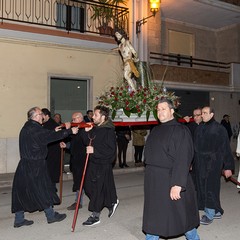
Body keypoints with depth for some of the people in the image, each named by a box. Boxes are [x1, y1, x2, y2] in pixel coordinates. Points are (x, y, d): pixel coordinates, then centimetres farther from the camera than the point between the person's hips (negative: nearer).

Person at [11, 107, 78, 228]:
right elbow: (52, 136, -19)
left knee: (22, 191, 12)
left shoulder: (27, 128, 10)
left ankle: (19, 219, 20)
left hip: (24, 164, 9)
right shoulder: (34, 129, -19)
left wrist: (54, 132, 20)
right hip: (35, 166, -9)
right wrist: (70, 131, -11)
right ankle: (51, 215, 19)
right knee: (43, 190, 5)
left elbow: (44, 136, 18)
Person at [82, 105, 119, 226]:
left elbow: (111, 150, -22)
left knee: (98, 189, -1)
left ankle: (95, 216, 15)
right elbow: (88, 143, 13)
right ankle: (112, 203, 32)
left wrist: (94, 150, -25)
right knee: (88, 186, 15)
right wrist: (87, 132, -3)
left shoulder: (109, 130, -17)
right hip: (93, 162, 9)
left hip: (103, 164, -9)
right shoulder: (95, 128, 8)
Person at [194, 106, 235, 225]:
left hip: (213, 163, -6)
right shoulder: (199, 128, 7)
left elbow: (226, 148, -7)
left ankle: (209, 215, 12)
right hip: (200, 163, 6)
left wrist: (228, 167, -9)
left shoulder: (219, 128, -7)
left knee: (210, 188, -2)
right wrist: (191, 162, 11)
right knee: (202, 187, 9)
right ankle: (217, 211, 26)